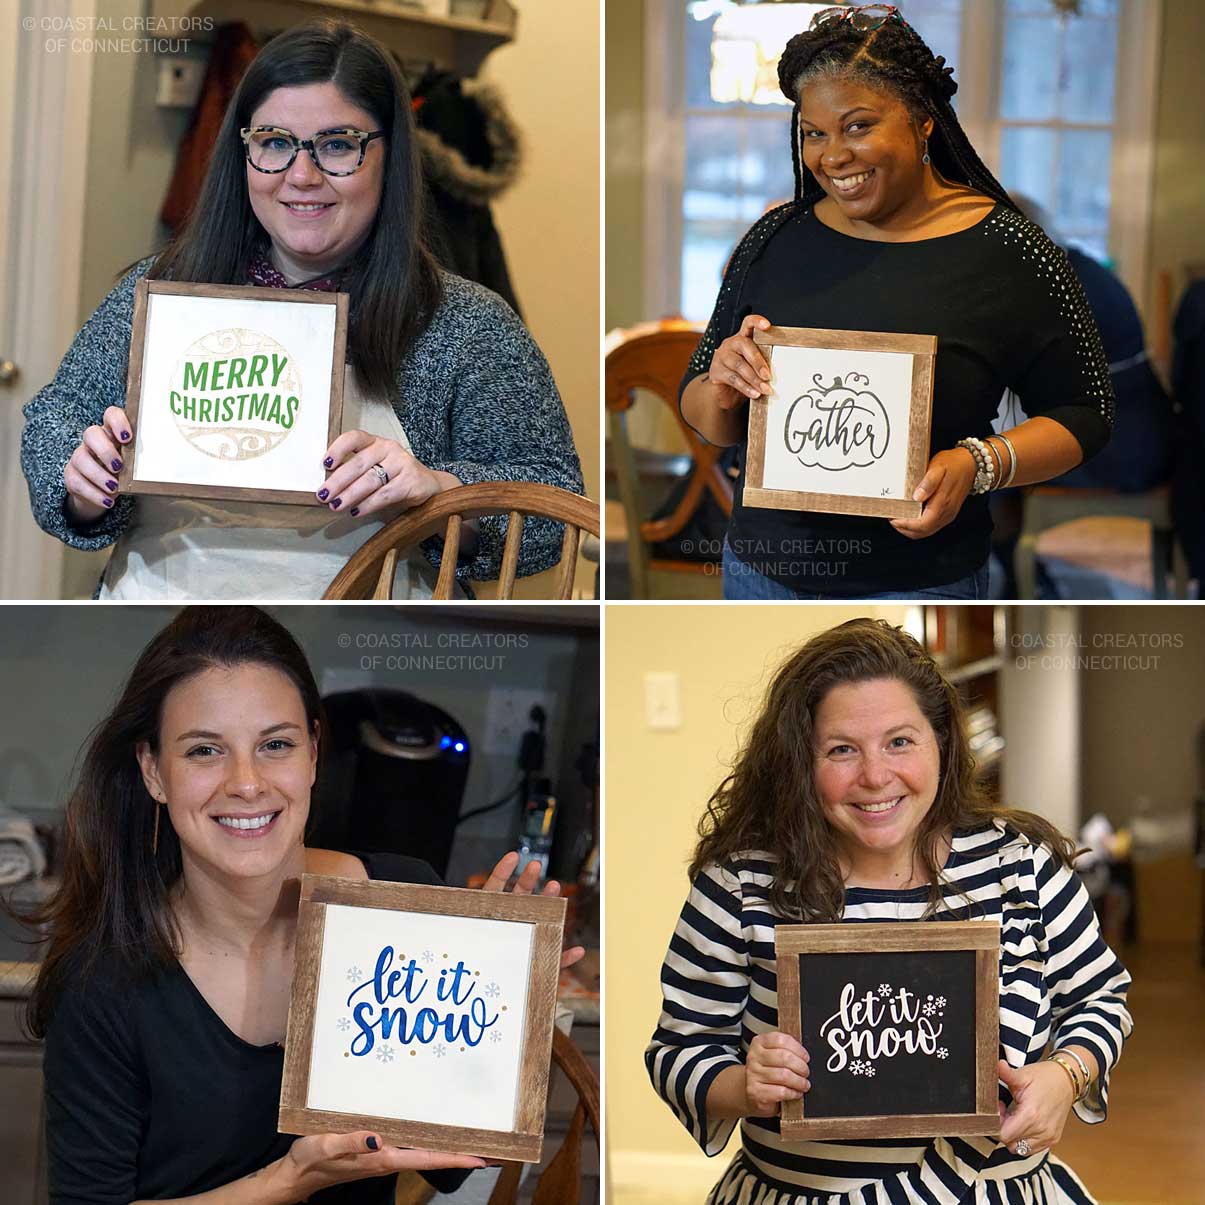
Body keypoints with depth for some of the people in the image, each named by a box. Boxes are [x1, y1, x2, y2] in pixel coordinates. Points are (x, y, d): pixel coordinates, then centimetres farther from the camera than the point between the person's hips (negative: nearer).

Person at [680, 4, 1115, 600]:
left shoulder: (1009, 253, -9)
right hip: (761, 568, 4)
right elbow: (700, 413, 8)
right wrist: (722, 390, -15)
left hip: (919, 586, -4)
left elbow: (1083, 413, -4)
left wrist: (978, 465, -21)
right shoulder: (773, 239, 2)